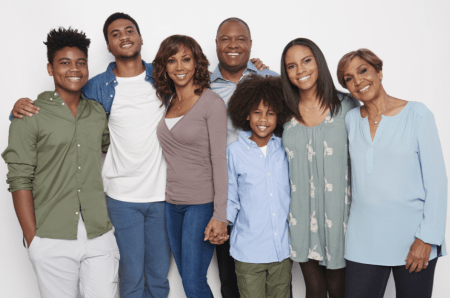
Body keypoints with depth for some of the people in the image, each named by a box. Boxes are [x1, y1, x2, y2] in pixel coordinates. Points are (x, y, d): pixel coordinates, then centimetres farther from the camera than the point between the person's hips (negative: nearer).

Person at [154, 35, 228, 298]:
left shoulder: (212, 103, -10)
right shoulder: (167, 101, 10)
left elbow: (219, 160, -13)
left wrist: (219, 215, -17)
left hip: (202, 202, -6)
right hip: (173, 202, 6)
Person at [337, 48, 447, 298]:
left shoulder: (417, 114, -3)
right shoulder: (351, 120, 6)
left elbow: (435, 178, -5)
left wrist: (428, 237, -9)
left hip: (413, 237, -2)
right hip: (364, 240, 3)